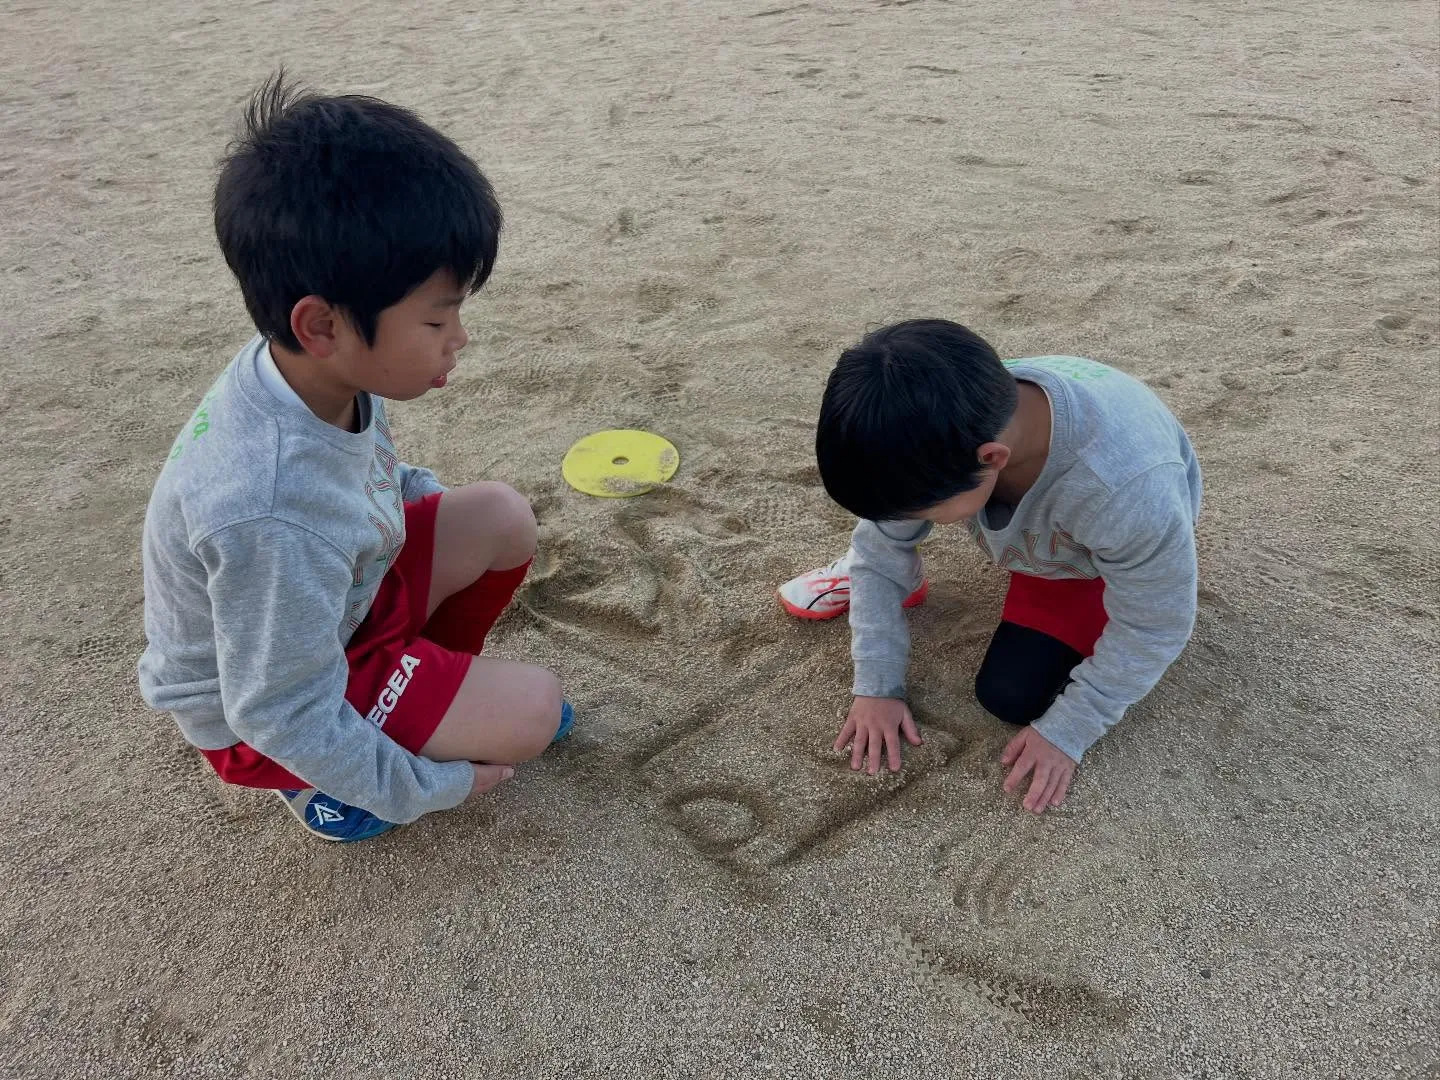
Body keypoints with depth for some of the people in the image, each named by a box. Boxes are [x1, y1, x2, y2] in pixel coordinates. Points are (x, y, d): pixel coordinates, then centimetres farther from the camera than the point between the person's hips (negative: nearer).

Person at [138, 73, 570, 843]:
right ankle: (330, 786, 6)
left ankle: (443, 684, 17)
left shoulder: (307, 372, -17)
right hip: (260, 718, -7)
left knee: (501, 518, -3)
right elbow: (283, 717, -29)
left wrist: (424, 498, -1)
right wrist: (428, 790, -18)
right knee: (531, 713, -15)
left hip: (339, 600, 8)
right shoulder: (275, 516, -42)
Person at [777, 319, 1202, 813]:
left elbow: (1155, 629, -28)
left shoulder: (1131, 491, -47)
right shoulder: (935, 437, -34)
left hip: (1111, 554, -3)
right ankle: (862, 574, 11)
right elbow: (882, 549, -17)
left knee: (1013, 695, -14)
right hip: (1033, 527, 3)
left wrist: (1067, 728, -21)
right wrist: (877, 685, -15)